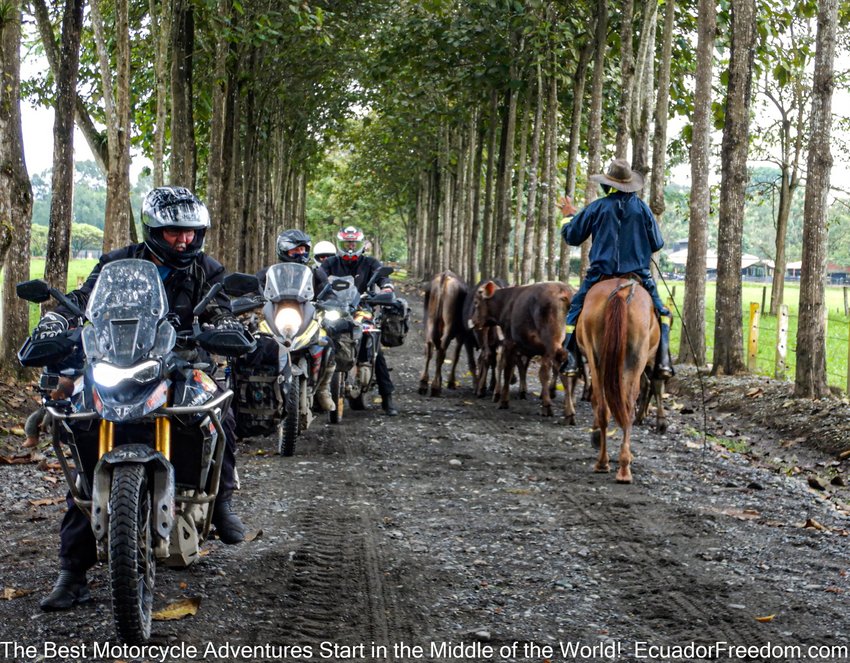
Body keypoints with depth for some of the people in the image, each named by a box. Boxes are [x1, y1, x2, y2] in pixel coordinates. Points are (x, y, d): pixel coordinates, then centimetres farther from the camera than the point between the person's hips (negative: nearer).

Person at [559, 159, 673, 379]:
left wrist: (568, 216, 25)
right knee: (661, 311, 16)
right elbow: (657, 244, 7)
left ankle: (569, 359, 0)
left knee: (575, 309, 15)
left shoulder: (597, 207, -3)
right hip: (639, 275, 1)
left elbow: (572, 237, 7)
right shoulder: (642, 207, 0)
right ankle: (663, 360, -3)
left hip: (600, 273, -1)